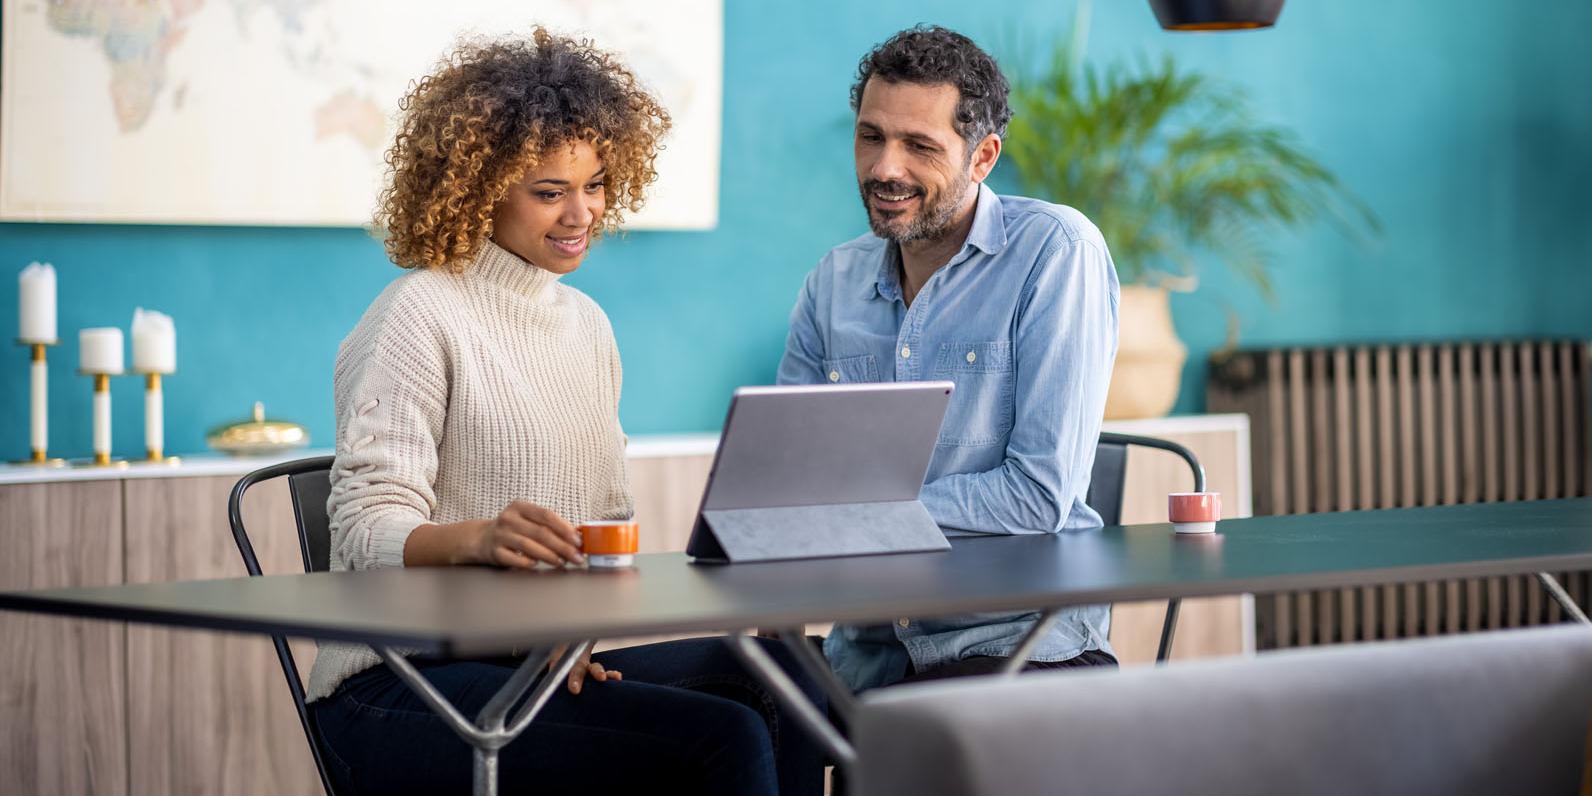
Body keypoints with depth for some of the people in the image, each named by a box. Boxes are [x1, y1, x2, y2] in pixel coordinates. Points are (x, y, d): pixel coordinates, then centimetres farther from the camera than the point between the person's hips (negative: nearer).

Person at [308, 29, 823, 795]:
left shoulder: (588, 324, 18)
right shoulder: (421, 315, -6)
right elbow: (367, 528, -13)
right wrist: (479, 537, -35)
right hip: (399, 694, -7)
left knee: (779, 674, -23)